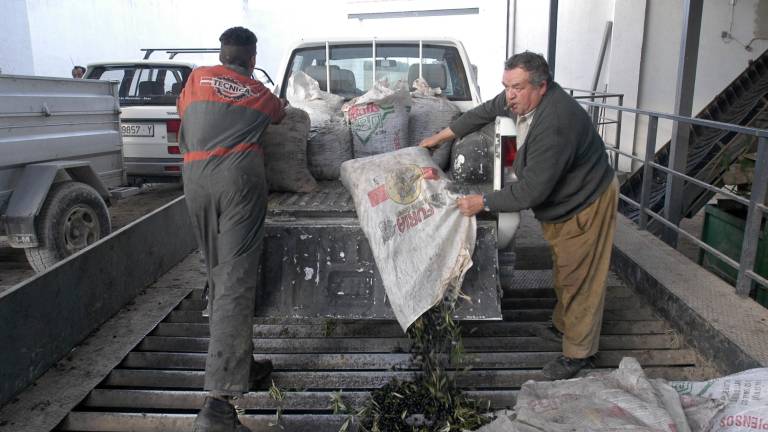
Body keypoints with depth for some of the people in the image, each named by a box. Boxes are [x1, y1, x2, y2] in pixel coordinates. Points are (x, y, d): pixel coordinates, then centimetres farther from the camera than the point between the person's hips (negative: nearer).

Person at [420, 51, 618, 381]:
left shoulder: (555, 124, -38)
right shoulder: (520, 99, -11)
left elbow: (532, 190, -35)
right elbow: (484, 112, 8)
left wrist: (484, 203, -29)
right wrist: (440, 137, 12)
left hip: (586, 205, -9)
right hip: (558, 201, 9)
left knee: (579, 279, 2)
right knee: (562, 269, 23)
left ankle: (578, 352, 17)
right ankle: (563, 326, 42)